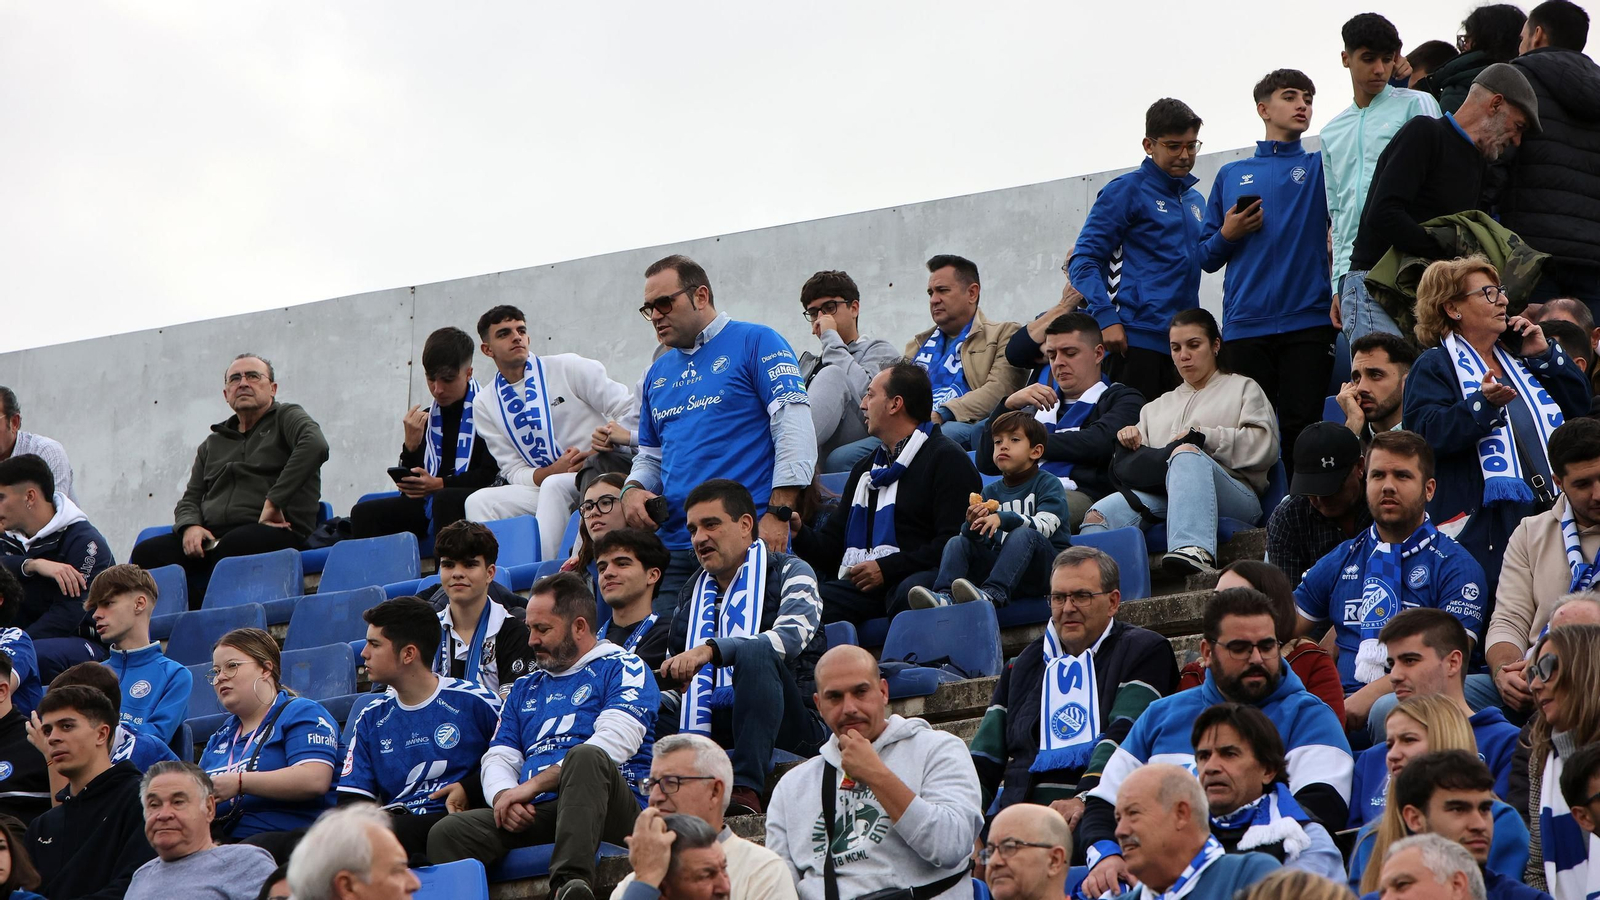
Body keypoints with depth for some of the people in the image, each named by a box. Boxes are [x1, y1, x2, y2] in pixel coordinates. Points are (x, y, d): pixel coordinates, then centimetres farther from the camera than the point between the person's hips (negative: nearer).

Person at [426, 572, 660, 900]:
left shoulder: (622, 668, 9)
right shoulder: (526, 687, 30)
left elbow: (615, 741, -8)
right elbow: (498, 758, 21)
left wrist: (533, 785, -12)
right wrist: (504, 795, -5)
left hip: (609, 812, -5)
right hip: (534, 814, 5)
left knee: (585, 756, -39)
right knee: (447, 833, -22)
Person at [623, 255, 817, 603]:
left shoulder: (755, 343, 1)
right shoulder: (657, 373, 22)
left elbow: (796, 429, -7)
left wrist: (778, 513, -16)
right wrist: (633, 491, 5)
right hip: (674, 543, 6)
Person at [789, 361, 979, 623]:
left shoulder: (946, 459, 4)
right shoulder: (865, 469, 30)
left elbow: (955, 543, -9)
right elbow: (833, 549, 28)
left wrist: (888, 568, -13)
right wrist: (800, 534, 6)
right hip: (862, 586, 6)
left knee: (910, 594, -42)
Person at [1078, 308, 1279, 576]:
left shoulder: (1243, 389, 25)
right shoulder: (1157, 406, 38)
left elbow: (1264, 446, 6)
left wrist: (1203, 437, -2)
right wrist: (1130, 442, 6)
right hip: (1160, 494, 4)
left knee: (1187, 453, -41)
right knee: (1099, 514, -28)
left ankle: (1195, 552, -63)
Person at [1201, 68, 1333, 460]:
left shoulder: (1321, 167, 13)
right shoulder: (1232, 175, 17)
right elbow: (1207, 258, 16)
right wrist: (1228, 235, -1)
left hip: (1307, 321, -1)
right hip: (1245, 325, 1)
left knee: (1301, 425, -8)